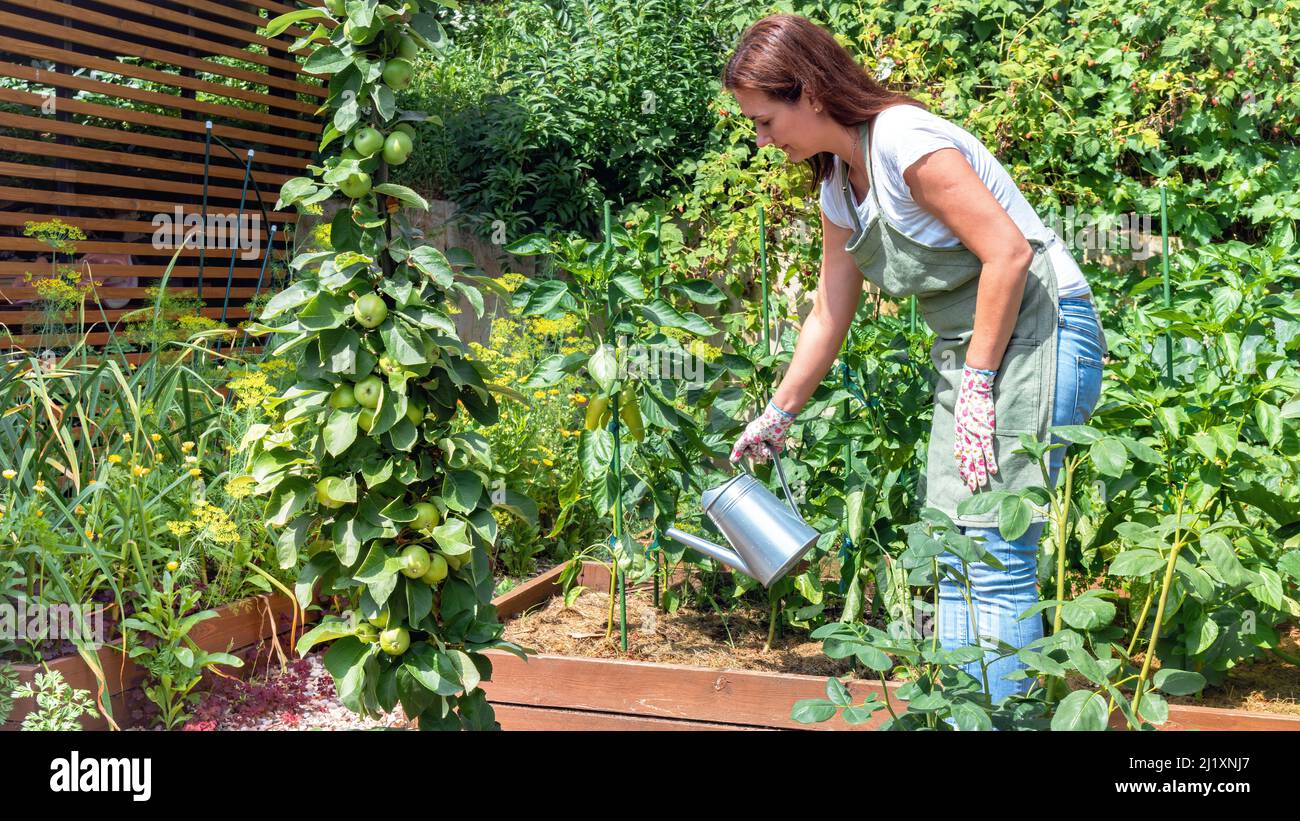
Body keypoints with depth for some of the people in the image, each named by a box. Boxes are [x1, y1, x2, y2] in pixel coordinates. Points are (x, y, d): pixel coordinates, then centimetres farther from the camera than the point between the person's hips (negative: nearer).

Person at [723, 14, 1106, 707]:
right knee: (950, 551, 9)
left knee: (997, 551, -12)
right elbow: (829, 314, 19)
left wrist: (977, 384, -18)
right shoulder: (838, 185, 11)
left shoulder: (904, 141, -17)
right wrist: (777, 414, 24)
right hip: (968, 348, 9)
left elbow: (1008, 251, -21)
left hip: (1037, 331, -9)